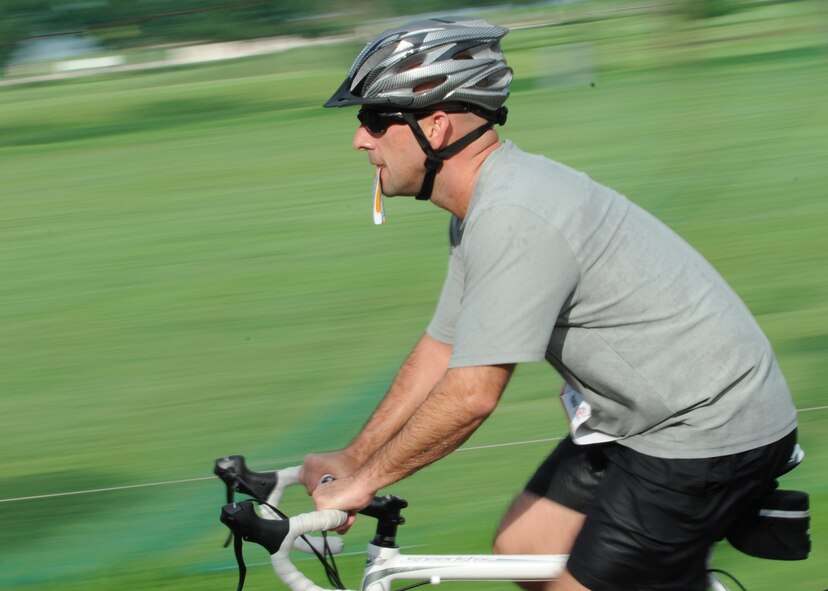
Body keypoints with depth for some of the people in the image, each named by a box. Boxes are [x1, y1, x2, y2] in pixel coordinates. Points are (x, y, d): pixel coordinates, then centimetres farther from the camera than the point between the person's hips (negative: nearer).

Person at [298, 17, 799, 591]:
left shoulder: (516, 219, -27)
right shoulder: (484, 205, 6)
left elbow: (470, 394, -27)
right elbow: (441, 350, 15)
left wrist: (364, 480, -15)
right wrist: (351, 459, 15)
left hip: (709, 436, -10)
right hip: (640, 417, 10)